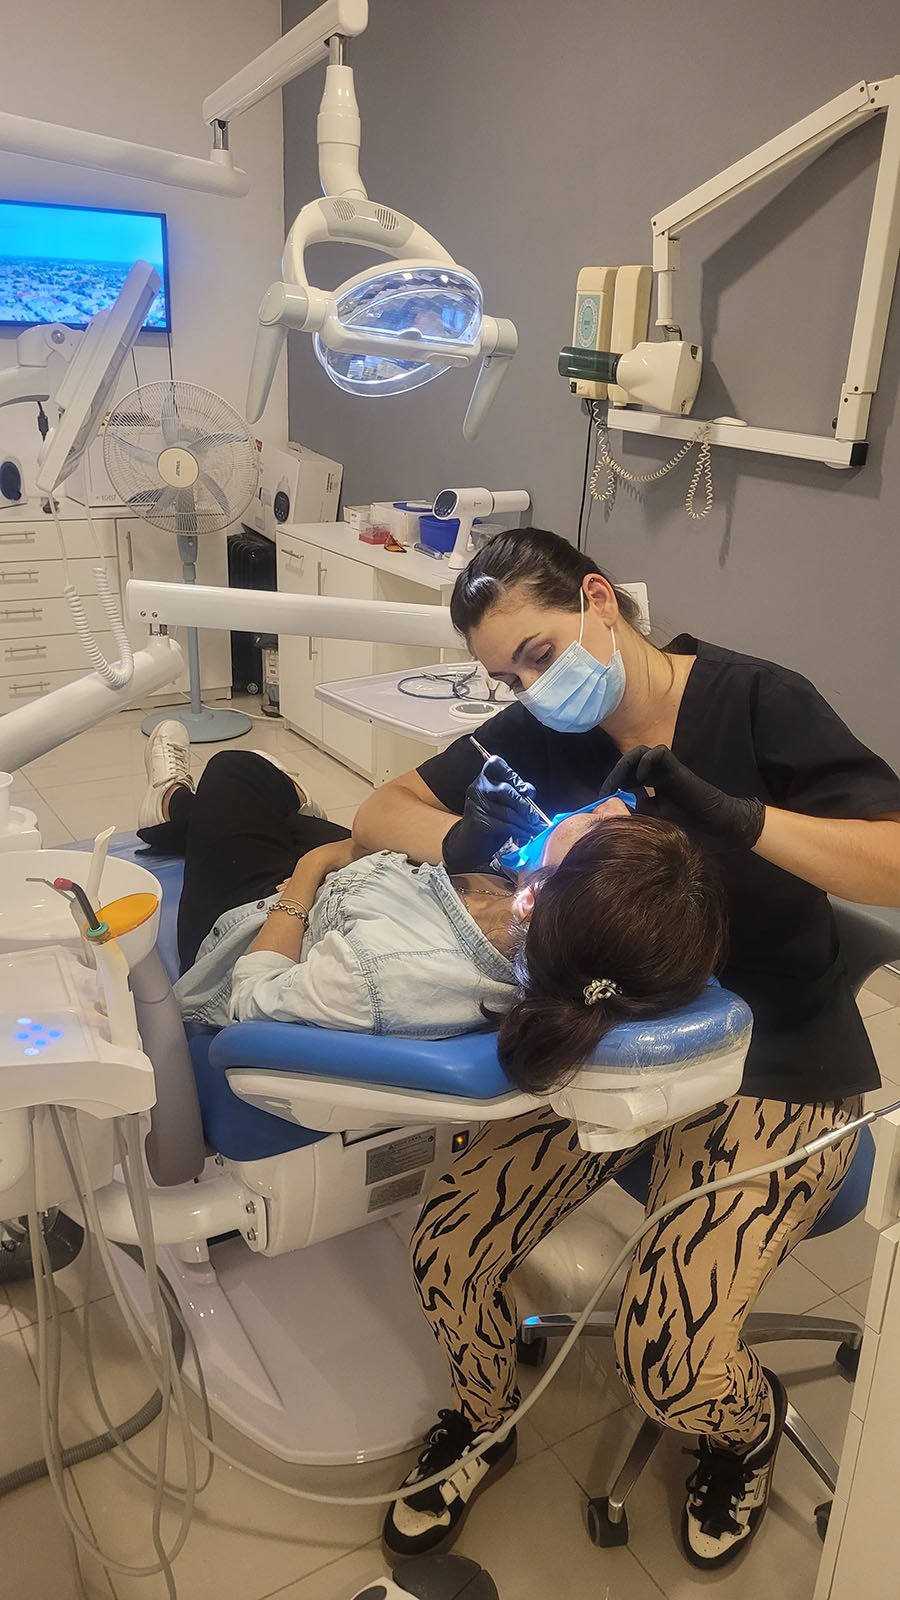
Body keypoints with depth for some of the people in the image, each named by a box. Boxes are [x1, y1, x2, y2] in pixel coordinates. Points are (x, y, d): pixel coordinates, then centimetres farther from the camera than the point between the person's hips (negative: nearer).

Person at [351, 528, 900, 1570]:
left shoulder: (757, 702, -15)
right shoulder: (545, 733, -3)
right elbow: (381, 812, 0)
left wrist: (733, 815, -35)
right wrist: (464, 839, -22)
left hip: (772, 1067, -4)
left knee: (666, 1358, -18)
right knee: (446, 1252, -11)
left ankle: (747, 1427, 22)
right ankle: (481, 1422, 25)